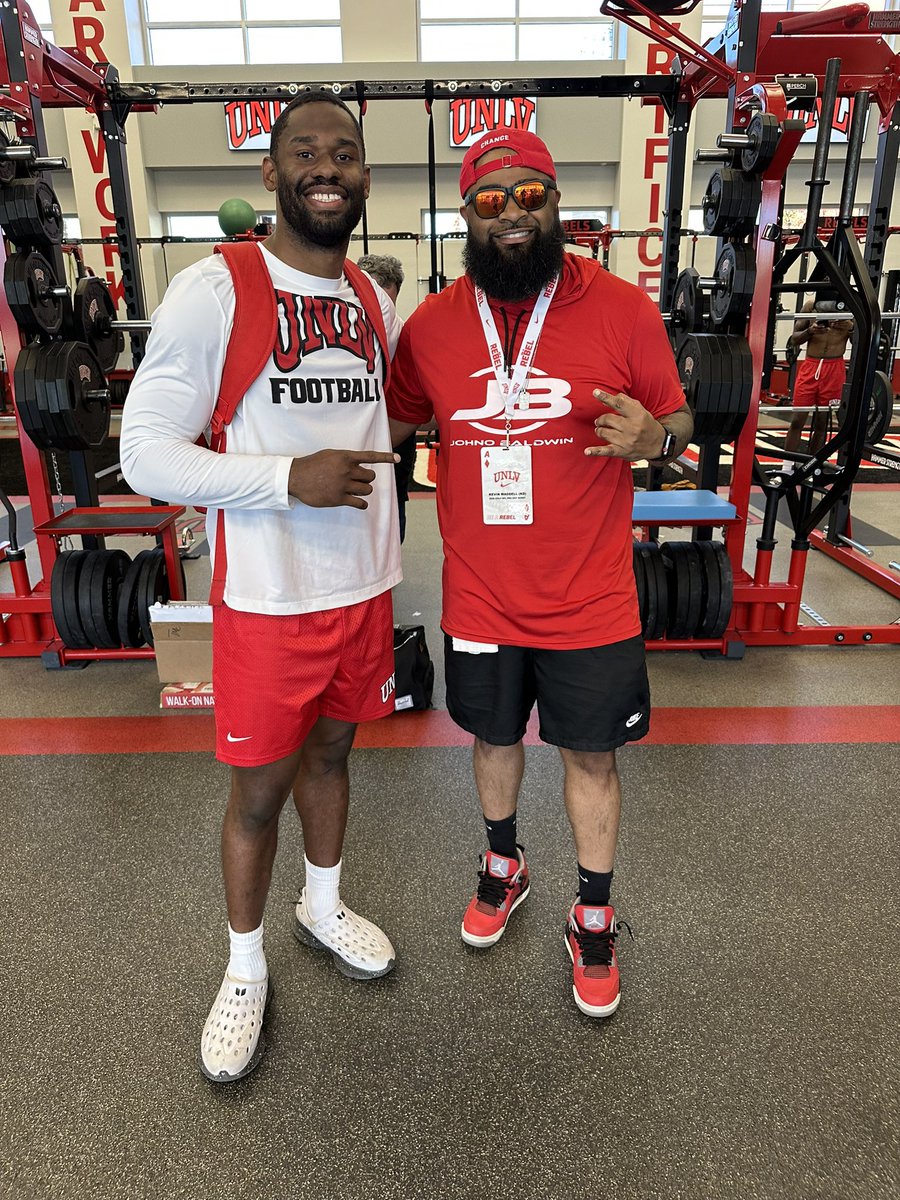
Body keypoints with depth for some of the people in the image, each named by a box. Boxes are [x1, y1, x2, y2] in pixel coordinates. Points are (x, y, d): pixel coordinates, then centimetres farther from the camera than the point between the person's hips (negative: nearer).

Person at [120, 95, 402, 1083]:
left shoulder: (374, 304, 8)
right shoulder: (213, 291, -11)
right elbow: (146, 454, -13)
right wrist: (289, 477, -24)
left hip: (364, 586, 6)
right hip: (270, 597, -5)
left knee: (330, 752, 21)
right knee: (260, 786, 9)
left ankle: (323, 907, 46)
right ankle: (245, 966, 34)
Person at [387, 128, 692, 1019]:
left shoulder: (623, 310, -7)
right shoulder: (431, 325, -1)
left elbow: (678, 420, 1)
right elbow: (391, 422, 14)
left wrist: (652, 437, -21)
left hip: (589, 602, -1)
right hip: (481, 599, 2)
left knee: (591, 755, 13)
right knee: (494, 737, 21)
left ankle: (593, 919, 38)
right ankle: (502, 867, 51)